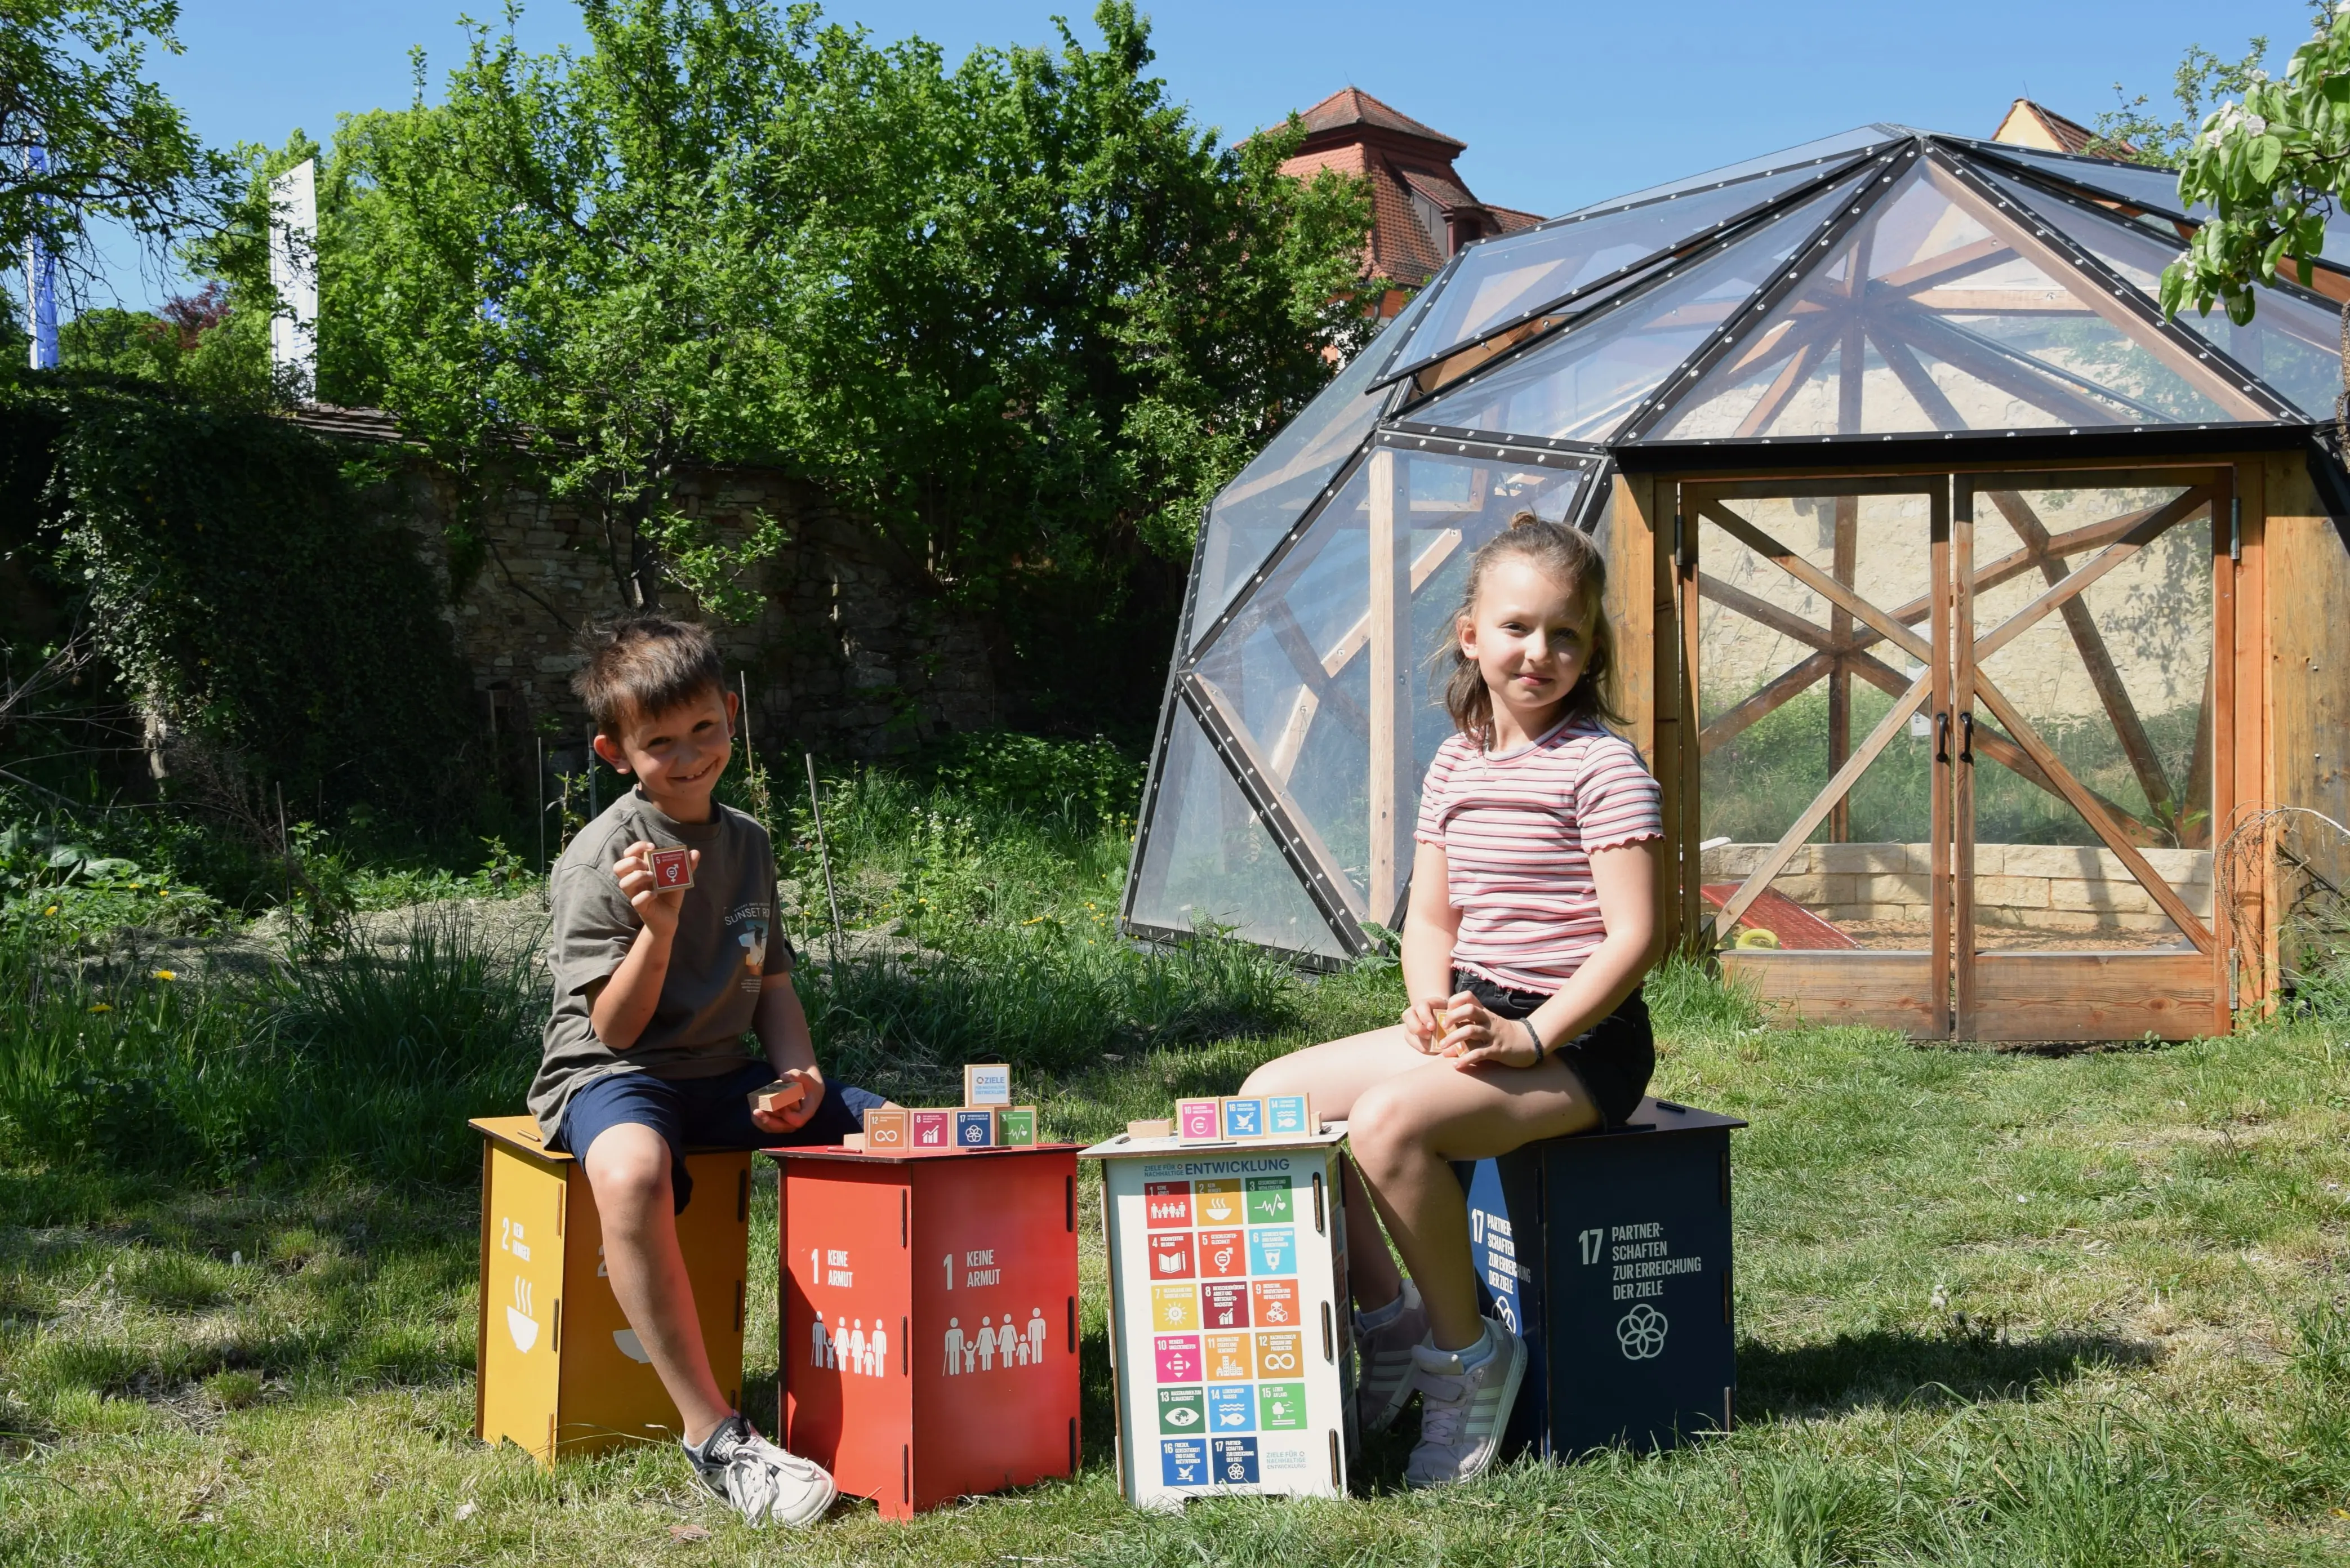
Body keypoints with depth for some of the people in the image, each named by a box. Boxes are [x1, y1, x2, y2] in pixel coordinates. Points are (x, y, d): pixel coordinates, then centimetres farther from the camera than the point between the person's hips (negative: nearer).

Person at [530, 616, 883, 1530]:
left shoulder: (747, 844, 9)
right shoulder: (599, 859, -11)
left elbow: (771, 985, 17)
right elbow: (615, 1027, -14)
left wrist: (800, 1076, -1)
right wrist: (657, 929, -29)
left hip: (721, 1076, 7)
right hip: (611, 1076, -7)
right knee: (633, 1172, -42)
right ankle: (714, 1436, -34)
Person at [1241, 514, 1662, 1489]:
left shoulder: (1602, 765, -10)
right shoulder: (1455, 765, 11)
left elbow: (1633, 935, -16)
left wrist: (1530, 1038, -22)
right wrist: (1435, 1009, -6)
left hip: (1579, 1041, -8)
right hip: (1476, 1022, 8)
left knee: (1388, 1121, -31)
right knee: (1274, 1095, -4)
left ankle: (1468, 1354, -9)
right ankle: (1388, 1314, 8)